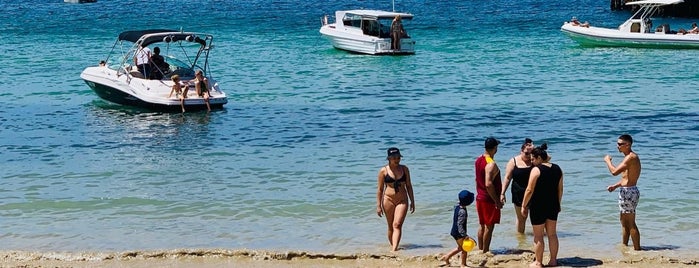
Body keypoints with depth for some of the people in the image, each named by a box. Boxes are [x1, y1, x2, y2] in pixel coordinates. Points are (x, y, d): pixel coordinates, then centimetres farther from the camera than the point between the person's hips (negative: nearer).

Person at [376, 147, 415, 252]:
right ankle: (392, 246, 23)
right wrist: (378, 205, -1)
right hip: (388, 200, 0)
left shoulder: (404, 169, 6)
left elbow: (409, 186, 13)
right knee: (391, 226, 7)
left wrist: (412, 201, 12)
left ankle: (394, 249, -23)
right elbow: (380, 189, 2)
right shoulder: (383, 171, -1)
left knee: (397, 225, -14)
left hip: (402, 200, 0)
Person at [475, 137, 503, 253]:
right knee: (489, 226, 1)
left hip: (480, 198, 9)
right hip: (489, 200, -9)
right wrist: (497, 201, -22)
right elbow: (488, 184, -29)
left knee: (482, 225, 17)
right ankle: (485, 252, 5)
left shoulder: (478, 160, 5)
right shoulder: (491, 164, -23)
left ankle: (480, 250, 25)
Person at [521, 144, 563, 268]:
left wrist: (524, 205, -7)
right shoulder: (557, 169, 6)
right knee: (552, 234, 15)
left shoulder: (536, 169, -14)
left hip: (538, 206, -6)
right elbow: (560, 189, 12)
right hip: (553, 206, 6)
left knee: (538, 236, 3)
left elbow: (529, 190, -15)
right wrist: (558, 204, 22)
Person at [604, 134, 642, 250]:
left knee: (631, 223, -6)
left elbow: (614, 171, -26)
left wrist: (608, 161, -9)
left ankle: (637, 249, -2)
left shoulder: (631, 157, -18)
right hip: (626, 192, 11)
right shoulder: (631, 157, 14)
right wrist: (615, 185, 12)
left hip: (628, 192, -11)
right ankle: (624, 246, 29)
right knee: (624, 221, 19)